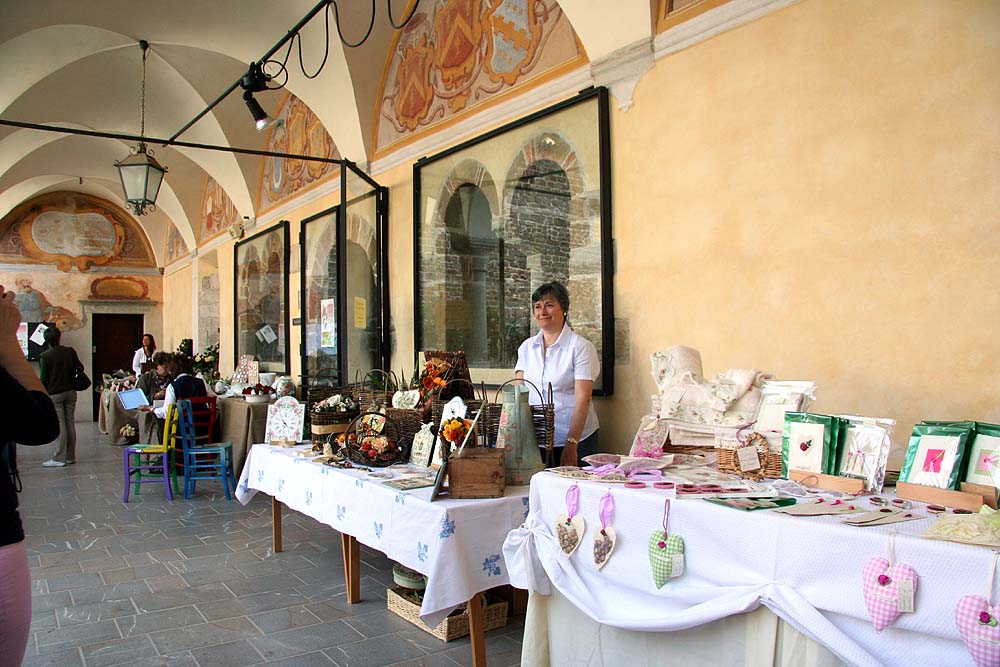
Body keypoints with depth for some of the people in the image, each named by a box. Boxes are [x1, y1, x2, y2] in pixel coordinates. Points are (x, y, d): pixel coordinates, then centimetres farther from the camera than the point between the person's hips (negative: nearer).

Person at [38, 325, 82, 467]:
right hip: (70, 391, 4)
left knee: (60, 426, -2)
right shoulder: (70, 352, -1)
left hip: (54, 394, -4)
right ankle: (70, 456, 14)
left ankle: (60, 458, 2)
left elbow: (43, 379, -9)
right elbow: (80, 368, 9)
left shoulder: (44, 356, -12)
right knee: (70, 423, 8)